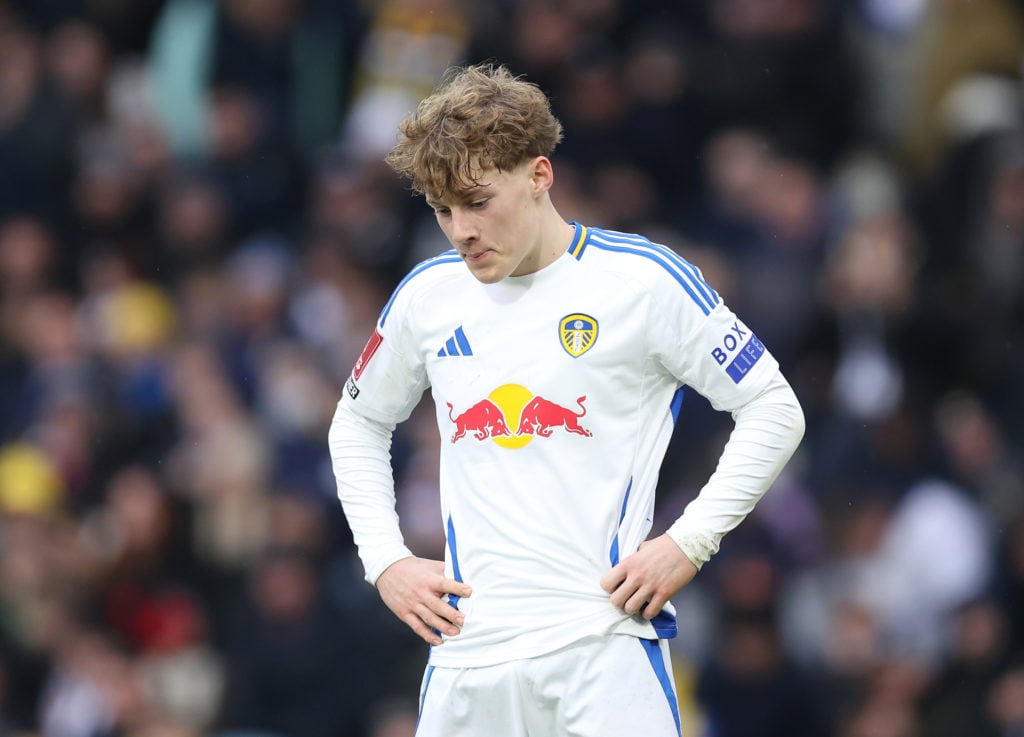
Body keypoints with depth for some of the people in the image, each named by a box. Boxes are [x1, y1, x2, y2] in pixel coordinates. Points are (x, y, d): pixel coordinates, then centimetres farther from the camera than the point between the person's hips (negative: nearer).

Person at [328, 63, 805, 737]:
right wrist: (385, 560, 15)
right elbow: (357, 425, 28)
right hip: (466, 664, 4)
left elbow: (774, 409, 2)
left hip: (605, 649, -4)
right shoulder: (427, 296, 11)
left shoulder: (642, 278, -2)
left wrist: (688, 543, -6)